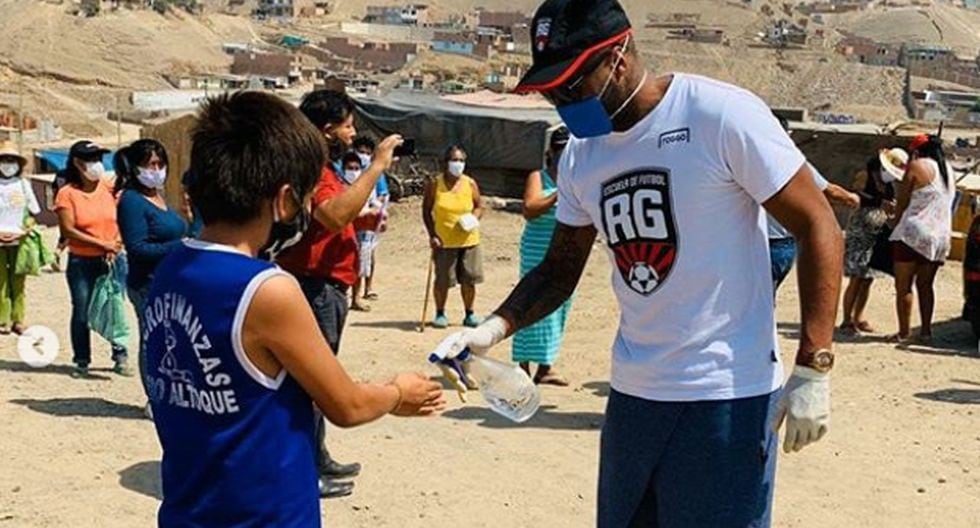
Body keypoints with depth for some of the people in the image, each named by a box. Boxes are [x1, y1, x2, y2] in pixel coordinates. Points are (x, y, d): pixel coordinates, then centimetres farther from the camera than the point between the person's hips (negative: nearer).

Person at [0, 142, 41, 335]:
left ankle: (18, 320, 9)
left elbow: (33, 213, 9)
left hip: (20, 242, 1)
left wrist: (22, 231, -7)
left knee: (18, 282, 4)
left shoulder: (24, 184, 8)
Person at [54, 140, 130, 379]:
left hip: (113, 260, 2)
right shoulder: (67, 194, -5)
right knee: (81, 312, 4)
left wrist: (115, 247, -10)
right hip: (81, 263, -2)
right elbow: (68, 230, -12)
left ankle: (120, 358, 14)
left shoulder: (110, 188, 3)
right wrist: (102, 244, -15)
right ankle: (81, 361, 16)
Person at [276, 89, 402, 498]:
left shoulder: (324, 168, 18)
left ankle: (317, 460, 29)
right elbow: (334, 215, -34)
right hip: (315, 286, -11)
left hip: (327, 288, 11)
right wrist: (377, 166, -30)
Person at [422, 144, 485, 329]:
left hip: (468, 240, 2)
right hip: (444, 242, -2)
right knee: (442, 280, 1)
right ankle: (440, 314, 17)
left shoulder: (470, 184, 4)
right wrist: (432, 235, -8)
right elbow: (426, 210, 1)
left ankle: (469, 314, 19)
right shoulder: (435, 184, -2)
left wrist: (473, 219, -11)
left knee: (469, 279, 5)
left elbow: (479, 207, 12)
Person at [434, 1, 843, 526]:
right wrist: (492, 329, -4)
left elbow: (818, 228, -12)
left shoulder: (723, 115, -14)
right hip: (632, 391, 7)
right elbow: (560, 270, 14)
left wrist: (812, 370, -16)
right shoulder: (580, 155, 6)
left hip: (728, 396, -6)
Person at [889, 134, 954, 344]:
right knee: (925, 285, 14)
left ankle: (904, 333, -4)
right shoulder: (947, 170, 16)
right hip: (941, 236, 7)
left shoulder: (917, 166, -6)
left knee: (903, 286, -2)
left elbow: (902, 201, -5)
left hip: (914, 233, -7)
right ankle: (926, 331, 11)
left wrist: (897, 223, 9)